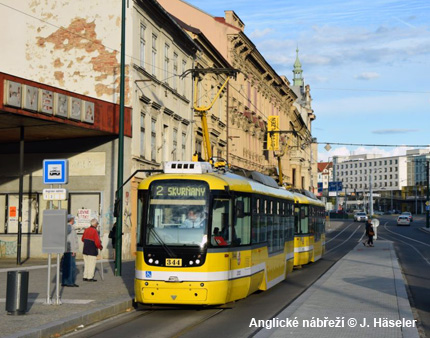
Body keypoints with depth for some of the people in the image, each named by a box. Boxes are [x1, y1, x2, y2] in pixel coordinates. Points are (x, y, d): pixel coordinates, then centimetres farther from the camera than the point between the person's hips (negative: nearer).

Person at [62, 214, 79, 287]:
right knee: (71, 265, -6)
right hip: (70, 249, -9)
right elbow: (72, 239, -18)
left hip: (65, 249, 9)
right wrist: (74, 250, -17)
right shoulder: (71, 227, -13)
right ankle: (70, 282, -6)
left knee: (65, 265, 11)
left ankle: (64, 282, 14)